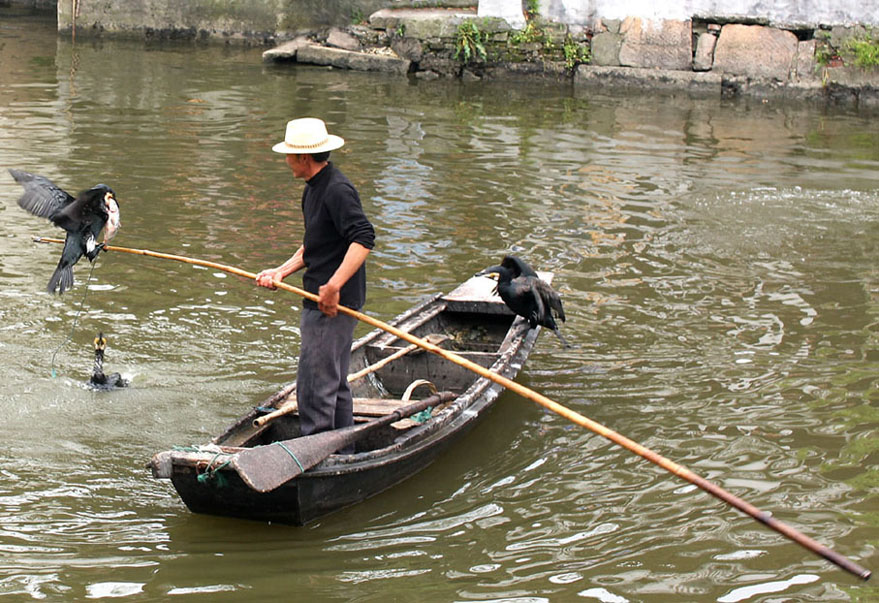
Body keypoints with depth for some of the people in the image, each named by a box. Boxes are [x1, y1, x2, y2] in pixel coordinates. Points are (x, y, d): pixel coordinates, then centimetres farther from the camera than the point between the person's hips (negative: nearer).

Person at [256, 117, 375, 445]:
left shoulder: (337, 190, -17)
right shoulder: (314, 188, 16)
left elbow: (364, 239, -28)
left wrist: (334, 286, -33)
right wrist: (282, 271, 13)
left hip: (334, 304, -11)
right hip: (322, 303, 11)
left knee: (314, 387, -9)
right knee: (335, 385, 17)